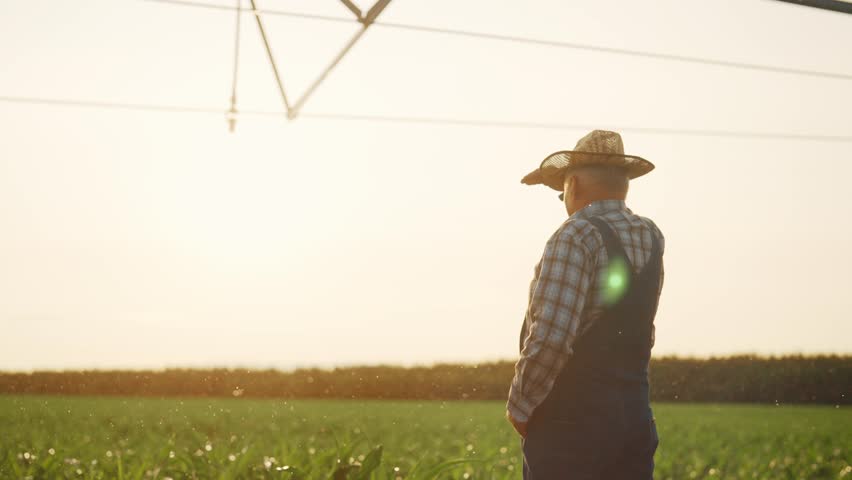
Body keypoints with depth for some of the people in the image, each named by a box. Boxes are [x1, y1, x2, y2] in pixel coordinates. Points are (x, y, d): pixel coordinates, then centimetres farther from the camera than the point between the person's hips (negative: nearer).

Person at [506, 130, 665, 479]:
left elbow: (550, 337, -21)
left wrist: (519, 407, -8)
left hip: (570, 418, -7)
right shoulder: (651, 238, 9)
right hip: (635, 415, 7)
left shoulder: (577, 235, -13)